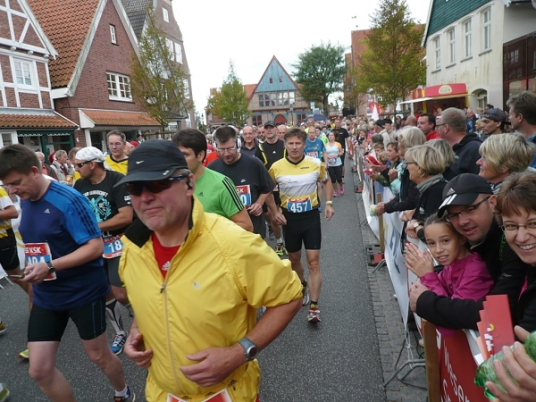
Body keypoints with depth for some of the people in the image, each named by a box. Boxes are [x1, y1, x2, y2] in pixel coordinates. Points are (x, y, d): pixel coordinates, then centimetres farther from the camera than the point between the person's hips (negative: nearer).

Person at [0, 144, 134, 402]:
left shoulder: (68, 200, -21)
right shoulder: (25, 201, 2)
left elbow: (95, 247, -23)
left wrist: (50, 267, -29)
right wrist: (34, 270, 6)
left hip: (84, 292, -6)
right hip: (45, 296, 7)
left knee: (99, 356, 12)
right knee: (39, 370, 7)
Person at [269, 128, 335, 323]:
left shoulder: (316, 164, -8)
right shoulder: (276, 167, -9)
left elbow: (326, 181, 12)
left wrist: (328, 203, 0)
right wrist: (275, 212, -7)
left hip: (311, 216, -1)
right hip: (289, 217, 1)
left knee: (313, 261, -4)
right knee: (294, 258, 16)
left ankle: (314, 307, 1)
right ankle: (302, 285, 45)